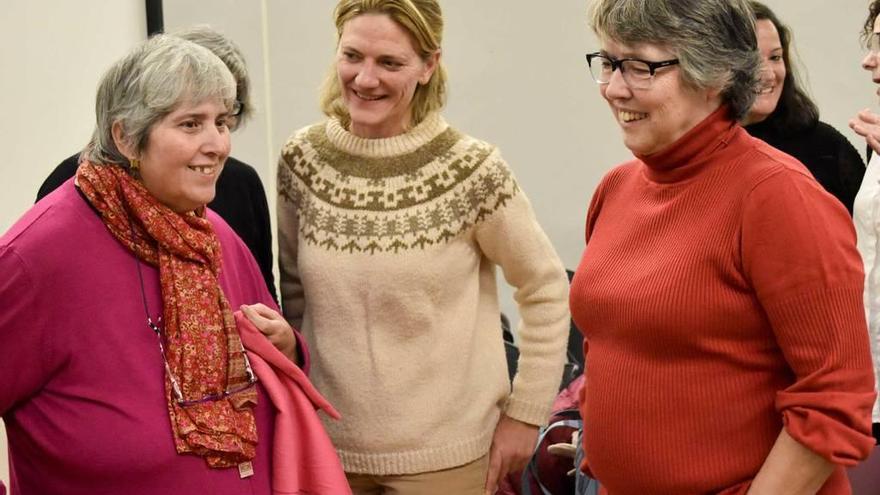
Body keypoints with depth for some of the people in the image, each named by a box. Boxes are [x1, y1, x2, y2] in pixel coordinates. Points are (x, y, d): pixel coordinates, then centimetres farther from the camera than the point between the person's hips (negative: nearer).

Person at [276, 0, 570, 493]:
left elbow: (546, 291, -4)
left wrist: (525, 414, -4)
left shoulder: (471, 170, -14)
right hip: (328, 444, 3)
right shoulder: (302, 160, -3)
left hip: (442, 454, -3)